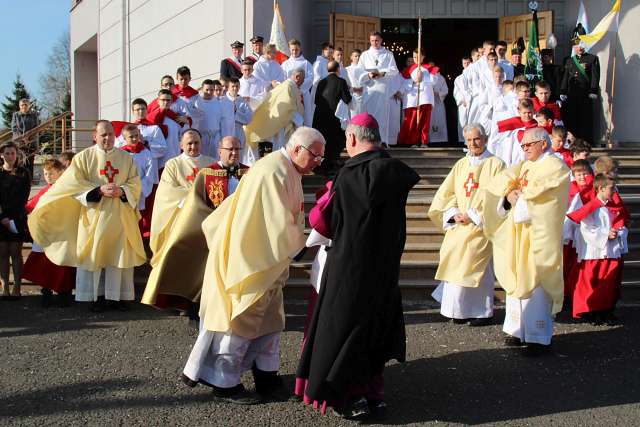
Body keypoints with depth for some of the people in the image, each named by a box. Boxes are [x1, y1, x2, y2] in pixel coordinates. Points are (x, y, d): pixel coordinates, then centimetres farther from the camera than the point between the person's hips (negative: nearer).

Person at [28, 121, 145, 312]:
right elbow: (75, 184, -5)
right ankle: (97, 296, 7)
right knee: (94, 256, -1)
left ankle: (116, 296, 9)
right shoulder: (83, 157, 2)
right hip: (94, 215, -2)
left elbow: (135, 184, 5)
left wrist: (121, 191, -15)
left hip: (120, 217, 2)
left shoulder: (126, 158, 9)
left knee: (119, 255, 1)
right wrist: (99, 190, -17)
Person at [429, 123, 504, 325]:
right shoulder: (461, 165, 14)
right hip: (459, 226, 4)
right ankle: (459, 310, 11)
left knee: (476, 267, -6)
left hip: (481, 226, -4)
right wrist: (454, 214, -5)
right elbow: (446, 193, 12)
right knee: (456, 263, 0)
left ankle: (482, 312, 6)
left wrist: (473, 215, -12)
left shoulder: (495, 164, 0)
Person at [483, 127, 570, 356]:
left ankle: (539, 337, -3)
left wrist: (516, 195, 0)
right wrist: (509, 193, -12)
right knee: (517, 281, 9)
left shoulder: (555, 167, -5)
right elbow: (500, 181, 7)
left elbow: (536, 190, -17)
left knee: (535, 283, -8)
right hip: (517, 234, 7)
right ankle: (520, 330, 18)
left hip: (540, 236, -7)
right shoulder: (525, 165, 18)